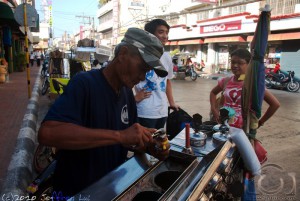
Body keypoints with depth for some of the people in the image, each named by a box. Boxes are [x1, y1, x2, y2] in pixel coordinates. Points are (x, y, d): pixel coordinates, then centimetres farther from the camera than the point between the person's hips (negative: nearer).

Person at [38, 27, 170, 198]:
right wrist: (118, 136, -39)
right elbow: (47, 133, -36)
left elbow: (130, 139, 7)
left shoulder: (127, 93, 0)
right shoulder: (84, 83, -22)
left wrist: (150, 147, -14)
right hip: (76, 192, -6)